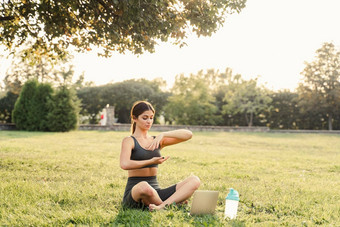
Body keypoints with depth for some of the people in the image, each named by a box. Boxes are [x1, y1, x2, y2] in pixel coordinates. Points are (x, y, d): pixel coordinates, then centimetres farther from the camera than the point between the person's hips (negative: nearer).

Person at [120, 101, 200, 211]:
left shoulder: (158, 141, 14)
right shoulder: (129, 141, 0)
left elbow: (188, 135, 2)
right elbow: (124, 164, -22)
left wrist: (163, 134, -11)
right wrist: (151, 161, -14)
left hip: (156, 192, 5)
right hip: (134, 193, -5)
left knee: (194, 180, -15)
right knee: (144, 186, -42)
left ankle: (162, 206, -35)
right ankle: (174, 201, -15)